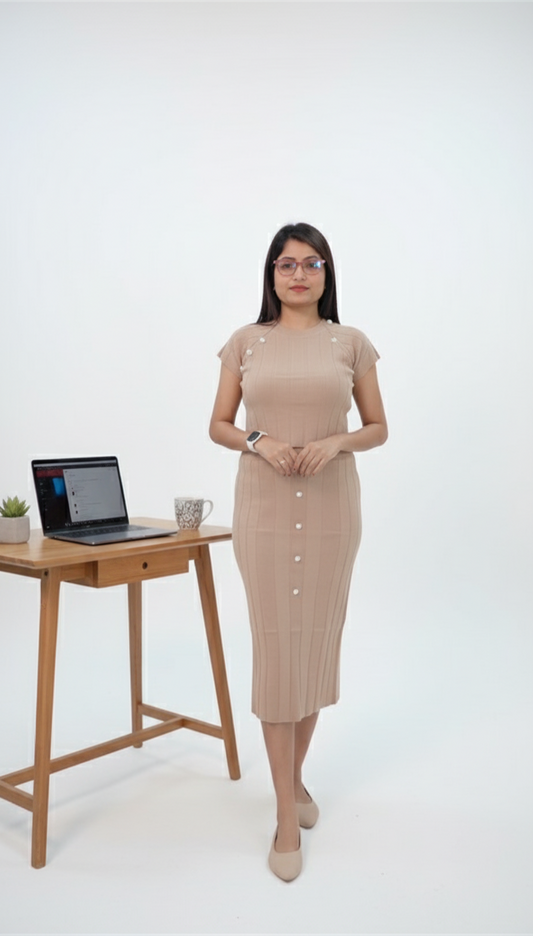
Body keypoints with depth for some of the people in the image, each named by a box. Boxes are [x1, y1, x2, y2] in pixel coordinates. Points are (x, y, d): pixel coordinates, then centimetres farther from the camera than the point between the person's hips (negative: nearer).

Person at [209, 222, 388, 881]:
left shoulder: (351, 343, 5)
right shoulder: (246, 342, 6)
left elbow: (378, 427, 8)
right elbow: (218, 425, 9)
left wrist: (337, 441, -12)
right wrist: (259, 441, -11)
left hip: (330, 506, 1)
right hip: (264, 506, -1)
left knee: (318, 640, 9)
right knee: (275, 644, -2)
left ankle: (295, 775, 32)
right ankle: (287, 814, 7)